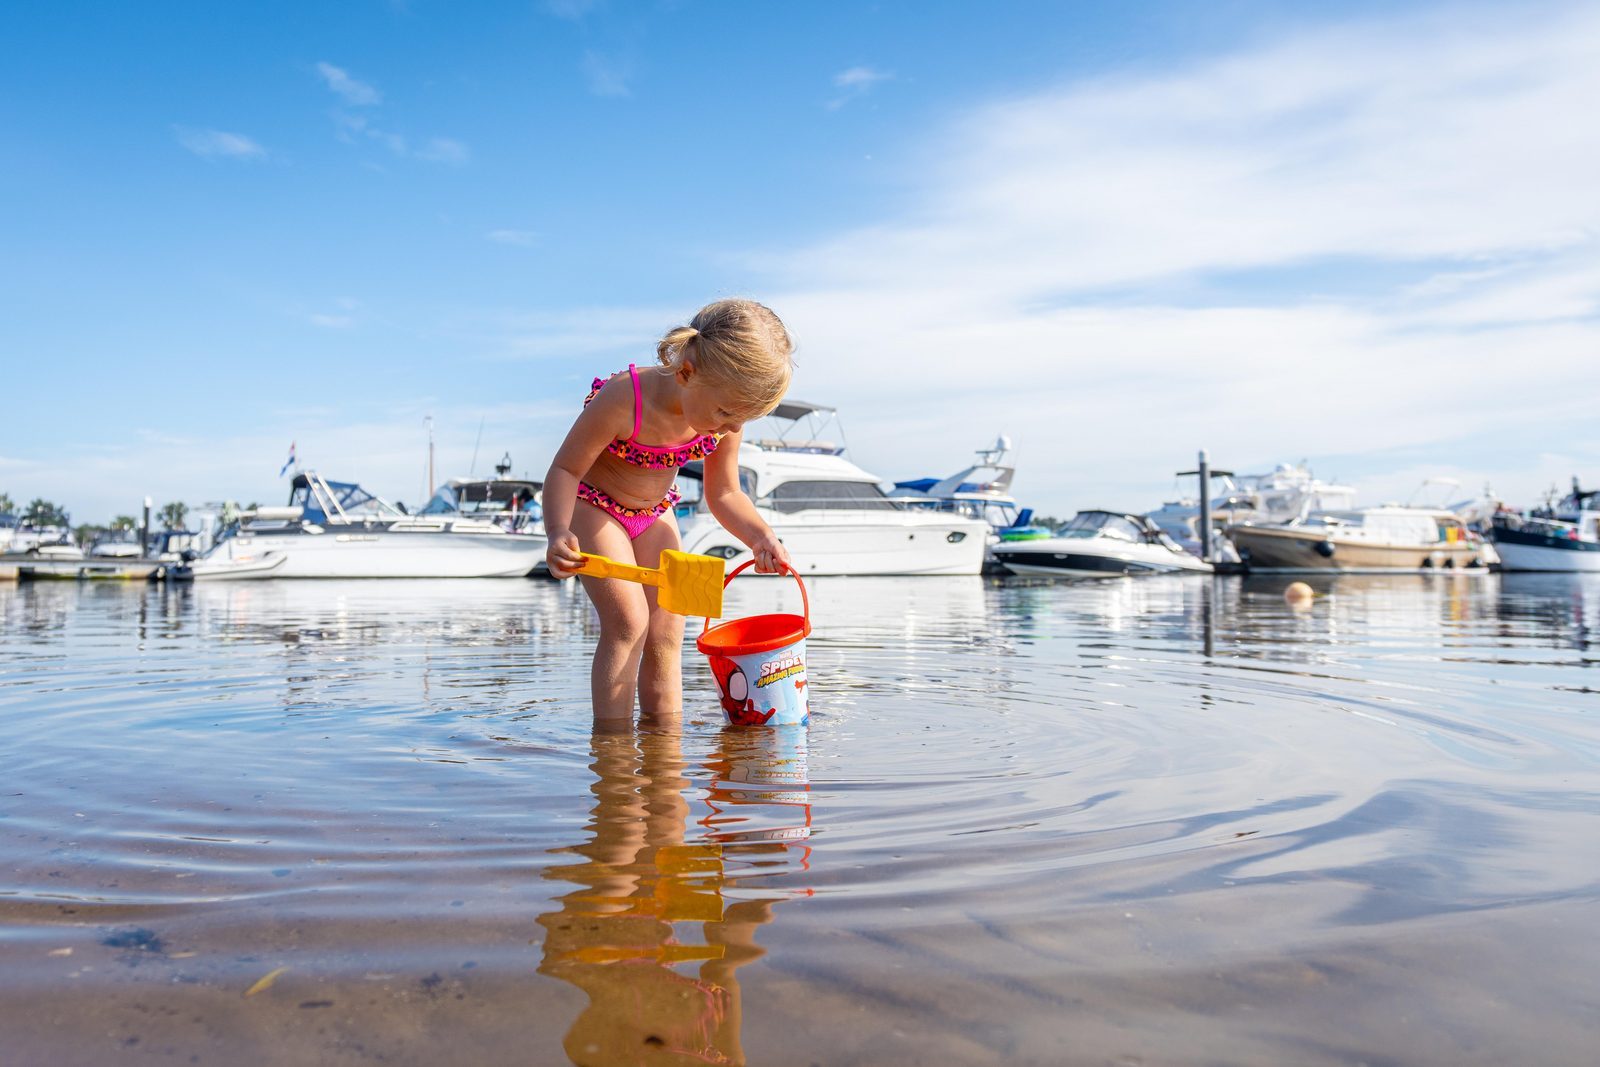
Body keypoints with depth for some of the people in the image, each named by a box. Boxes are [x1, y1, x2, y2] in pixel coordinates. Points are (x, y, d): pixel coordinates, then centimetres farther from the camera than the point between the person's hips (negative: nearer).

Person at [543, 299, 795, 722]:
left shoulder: (727, 415, -19)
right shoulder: (623, 401, -36)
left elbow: (724, 494, -6)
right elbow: (565, 471, -26)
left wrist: (761, 537, -23)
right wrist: (559, 533, -43)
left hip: (654, 512, 5)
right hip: (592, 506, -5)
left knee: (667, 632, 0)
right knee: (628, 619, -18)